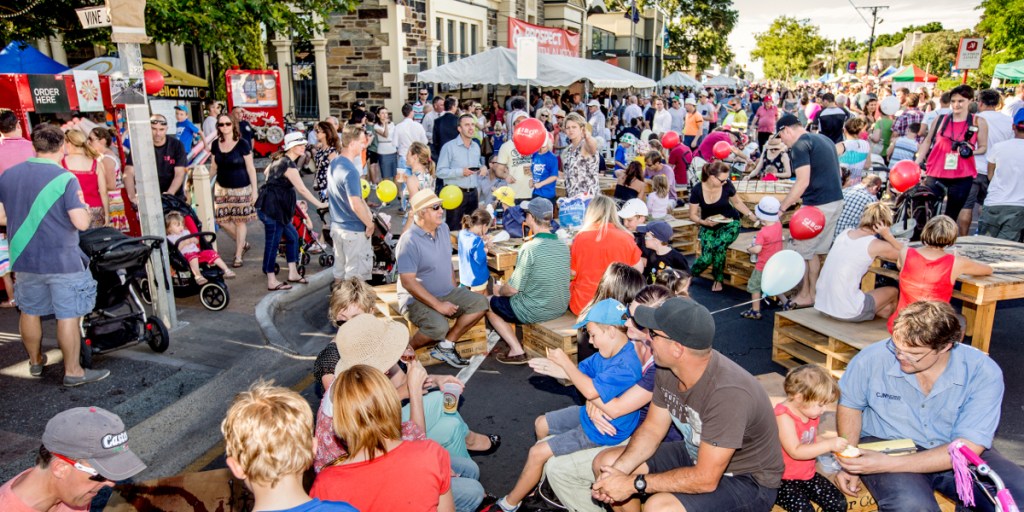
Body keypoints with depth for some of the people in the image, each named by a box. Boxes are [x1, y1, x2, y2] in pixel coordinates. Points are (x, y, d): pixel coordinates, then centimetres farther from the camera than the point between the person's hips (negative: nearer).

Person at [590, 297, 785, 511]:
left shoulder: (727, 393, -36)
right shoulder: (667, 369, -12)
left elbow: (706, 479, -30)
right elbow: (652, 428, -1)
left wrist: (634, 483, -25)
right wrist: (618, 471, -17)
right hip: (698, 457, 8)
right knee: (605, 463, 2)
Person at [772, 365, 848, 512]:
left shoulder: (811, 413, 4)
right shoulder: (784, 417, -23)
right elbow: (796, 452, -27)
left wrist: (833, 442, -3)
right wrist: (829, 445, -28)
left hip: (808, 474, 8)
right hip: (784, 479, -8)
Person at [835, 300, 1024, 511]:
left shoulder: (982, 373, -15)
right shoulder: (872, 359, -16)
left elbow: (967, 448, -20)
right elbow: (849, 405, 3)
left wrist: (888, 464, -29)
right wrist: (849, 463, -11)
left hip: (954, 455, 3)